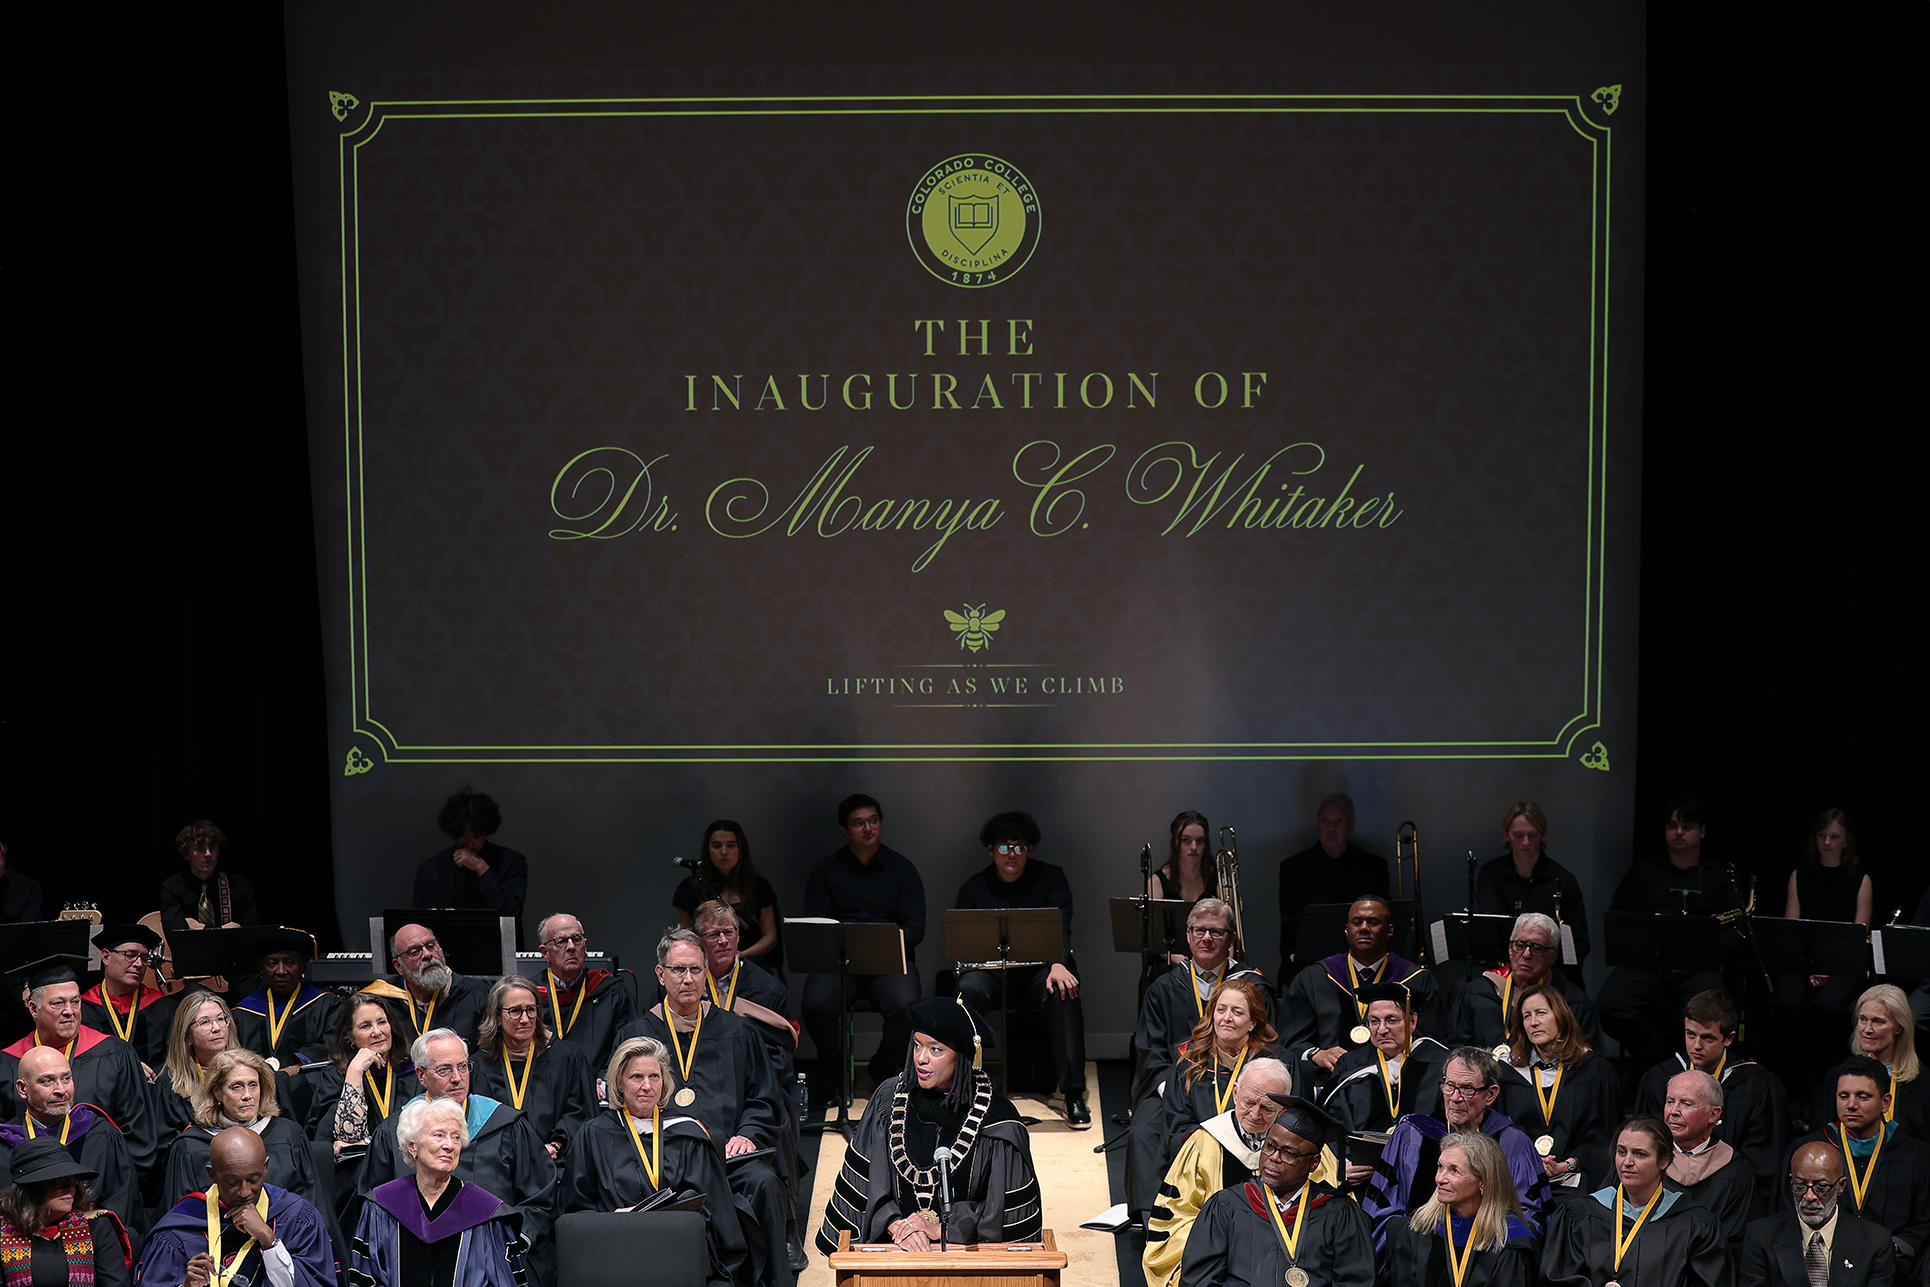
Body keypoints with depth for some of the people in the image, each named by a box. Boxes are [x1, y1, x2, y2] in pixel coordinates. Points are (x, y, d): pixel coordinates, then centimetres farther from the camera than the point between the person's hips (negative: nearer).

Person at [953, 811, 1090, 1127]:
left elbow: (1060, 927, -11)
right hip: (991, 970, 1)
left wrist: (1058, 964, -32)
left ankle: (1073, 1094, -32)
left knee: (1064, 993, -34)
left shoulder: (1050, 878, 4)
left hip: (1040, 968, -1)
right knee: (968, 989, -33)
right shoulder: (973, 889, 9)